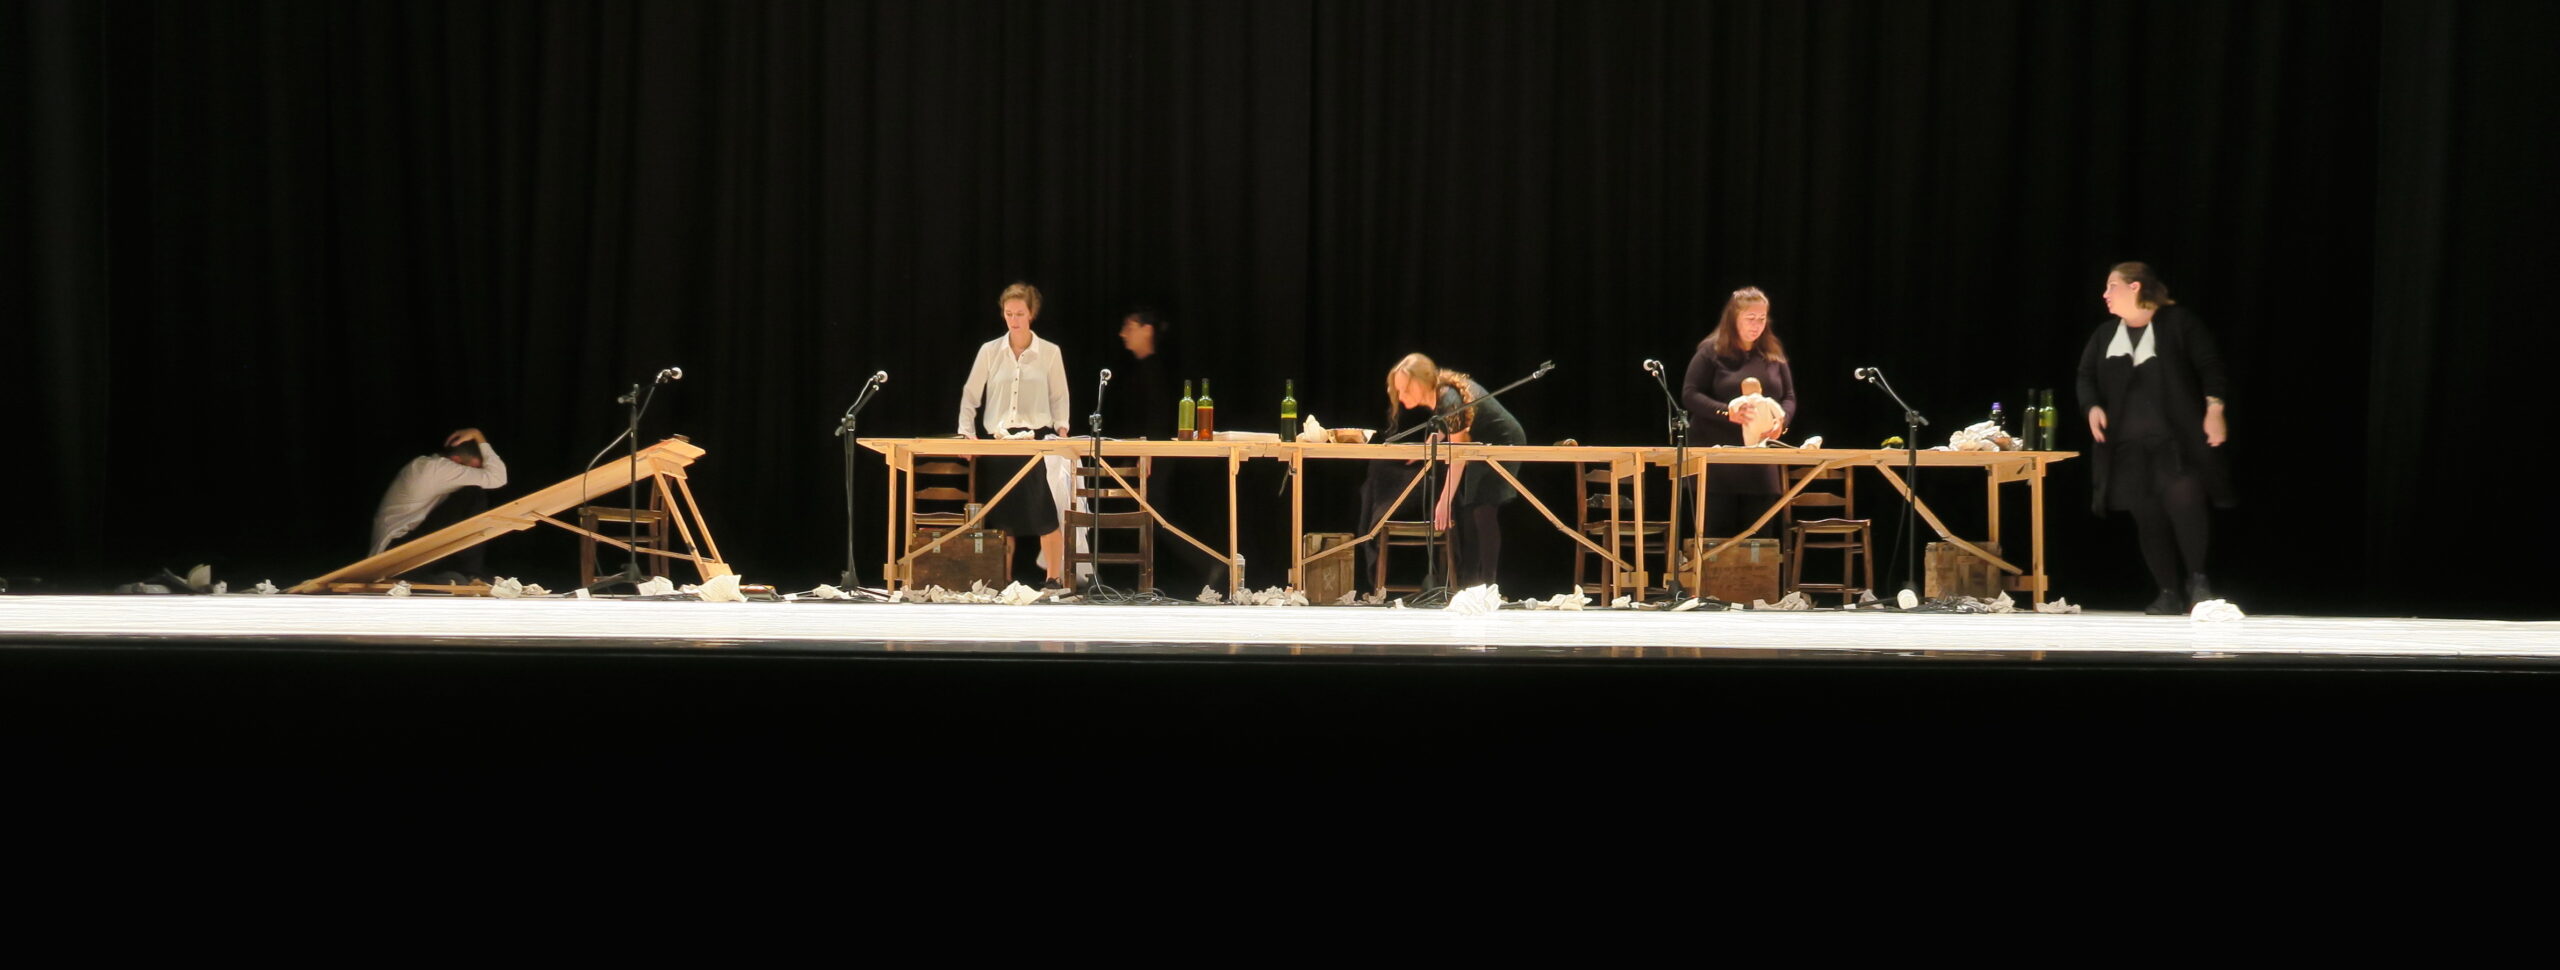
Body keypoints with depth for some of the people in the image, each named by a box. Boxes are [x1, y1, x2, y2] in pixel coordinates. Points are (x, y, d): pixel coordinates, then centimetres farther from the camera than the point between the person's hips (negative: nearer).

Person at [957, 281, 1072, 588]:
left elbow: (1059, 398, 7)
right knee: (1003, 516, 5)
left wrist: (1061, 428, -7)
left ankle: (1055, 579, -1)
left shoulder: (1050, 353, 3)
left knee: (1046, 512, -8)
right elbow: (970, 396, 7)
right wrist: (967, 431, -2)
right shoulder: (989, 351, 4)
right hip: (997, 442, 2)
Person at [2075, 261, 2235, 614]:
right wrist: (2093, 407, -3)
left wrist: (2214, 409, -12)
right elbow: (2087, 376, 16)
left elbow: (2209, 365, -3)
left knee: (2183, 500, -23)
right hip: (2128, 443, 5)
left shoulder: (2178, 321, 0)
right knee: (2147, 516, 2)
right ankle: (2170, 592, 8)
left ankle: (2196, 579, -7)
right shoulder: (2105, 334, 15)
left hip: (2176, 439, -5)